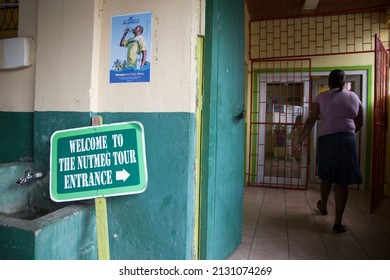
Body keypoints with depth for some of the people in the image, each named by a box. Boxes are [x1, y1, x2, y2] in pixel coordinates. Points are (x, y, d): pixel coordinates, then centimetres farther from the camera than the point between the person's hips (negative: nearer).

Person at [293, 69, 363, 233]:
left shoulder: (321, 98, 3)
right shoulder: (354, 97, 10)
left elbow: (310, 122, -5)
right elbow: (359, 123, 17)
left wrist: (299, 142, -5)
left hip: (326, 140, 0)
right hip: (347, 140, 0)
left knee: (326, 177, 19)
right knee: (341, 181, 2)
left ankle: (323, 206, 42)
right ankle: (338, 222, 4)